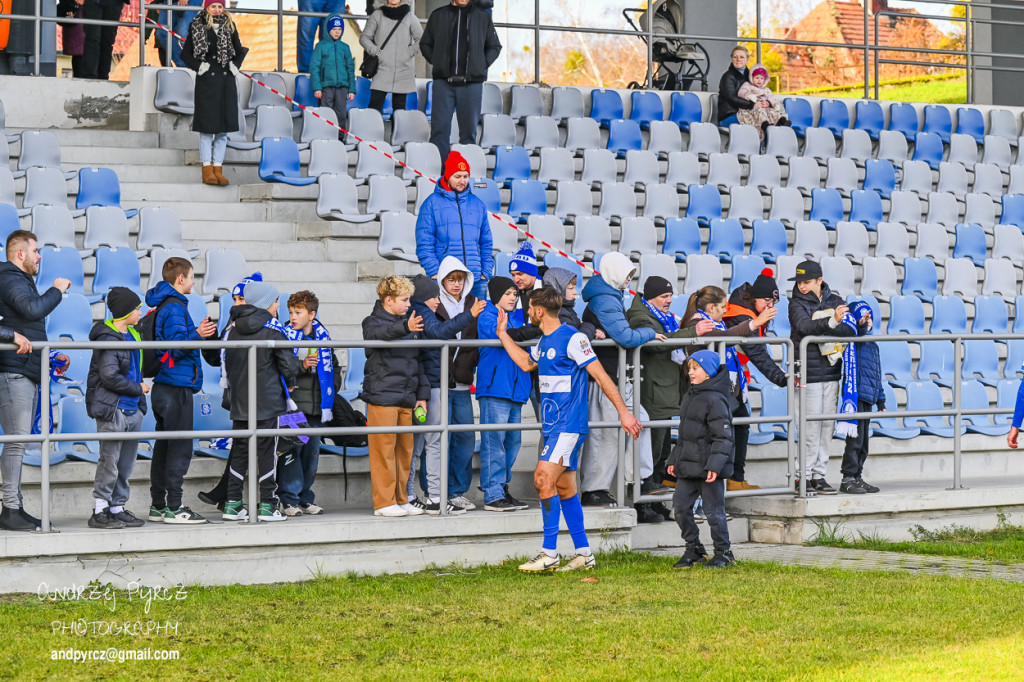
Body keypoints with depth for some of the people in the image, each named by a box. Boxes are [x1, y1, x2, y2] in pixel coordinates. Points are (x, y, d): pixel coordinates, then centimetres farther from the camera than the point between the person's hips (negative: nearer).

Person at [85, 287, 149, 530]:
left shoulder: (132, 335, 14)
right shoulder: (109, 338, -13)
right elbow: (110, 377, -19)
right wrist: (138, 388, -9)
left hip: (132, 409, 9)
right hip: (113, 409, -9)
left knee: (126, 463, 11)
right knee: (109, 461, -5)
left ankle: (117, 508, 18)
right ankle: (100, 511, 1)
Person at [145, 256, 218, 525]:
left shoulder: (161, 307, 18)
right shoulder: (174, 308, -13)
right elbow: (177, 347, -20)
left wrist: (199, 333, 33)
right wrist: (197, 335, -35)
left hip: (164, 387, 10)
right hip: (177, 385, -10)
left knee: (164, 446, 12)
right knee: (180, 447, -9)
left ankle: (158, 505, 15)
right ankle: (173, 507, -10)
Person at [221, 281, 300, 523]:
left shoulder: (235, 328, 8)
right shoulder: (272, 328, -10)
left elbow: (227, 360, 13)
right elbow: (288, 360, -11)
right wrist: (290, 383, 7)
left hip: (239, 400, 5)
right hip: (267, 400, -5)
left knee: (239, 450, 10)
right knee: (266, 450, 0)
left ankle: (232, 503, 6)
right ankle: (267, 505, -1)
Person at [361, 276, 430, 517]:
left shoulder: (409, 322, 17)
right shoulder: (374, 322, -3)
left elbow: (417, 361, 21)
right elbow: (378, 334, -29)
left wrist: (422, 393, 14)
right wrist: (404, 328, -47)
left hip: (406, 398, 7)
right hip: (382, 395, -7)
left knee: (405, 450, 9)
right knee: (384, 449, -6)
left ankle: (401, 500, 17)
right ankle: (383, 502, -3)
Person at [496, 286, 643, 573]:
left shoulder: (572, 338, -12)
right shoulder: (544, 342, 15)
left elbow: (600, 376, -12)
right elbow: (526, 363, 34)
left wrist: (623, 411, -13)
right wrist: (503, 334, 31)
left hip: (569, 425, -9)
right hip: (553, 426, 9)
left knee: (544, 478, -17)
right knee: (564, 487, 9)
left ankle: (549, 554, -16)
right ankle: (584, 554, 14)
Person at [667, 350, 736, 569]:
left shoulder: (715, 399, -14)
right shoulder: (690, 396, 15)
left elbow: (722, 436, -17)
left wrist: (715, 465, -23)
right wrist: (674, 459, 21)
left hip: (708, 468, -9)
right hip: (687, 465, 9)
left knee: (714, 509, -1)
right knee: (681, 505, 7)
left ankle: (723, 552, 11)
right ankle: (693, 549, 19)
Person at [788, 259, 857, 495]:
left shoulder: (835, 301, 9)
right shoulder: (797, 304, -1)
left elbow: (850, 330, -2)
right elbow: (804, 326, -21)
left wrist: (823, 331, -18)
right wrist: (831, 322, -36)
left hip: (831, 371, 4)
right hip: (809, 372, -4)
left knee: (827, 423, 5)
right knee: (811, 424, -7)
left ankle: (819, 474, 10)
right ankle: (803, 475, -1)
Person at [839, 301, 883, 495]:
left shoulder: (873, 345, 21)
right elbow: (857, 334, -30)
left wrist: (881, 400, 23)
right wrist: (861, 326, -50)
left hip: (868, 398, 9)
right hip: (856, 395, -9)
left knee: (864, 442, 12)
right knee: (855, 439, -9)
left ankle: (858, 477, 18)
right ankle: (848, 479, -6)